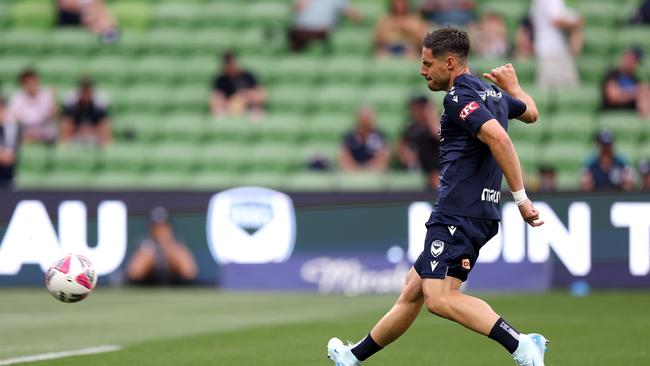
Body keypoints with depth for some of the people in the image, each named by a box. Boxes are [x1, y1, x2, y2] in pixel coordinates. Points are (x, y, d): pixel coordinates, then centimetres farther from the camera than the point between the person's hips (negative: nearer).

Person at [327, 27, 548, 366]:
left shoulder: (460, 96, -12)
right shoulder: (493, 93, 17)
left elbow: (499, 138, -27)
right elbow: (531, 113, 38)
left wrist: (520, 197, -28)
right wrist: (512, 86, 57)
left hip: (458, 213, -10)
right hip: (480, 213, 10)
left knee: (439, 298, -23)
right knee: (412, 292, 18)